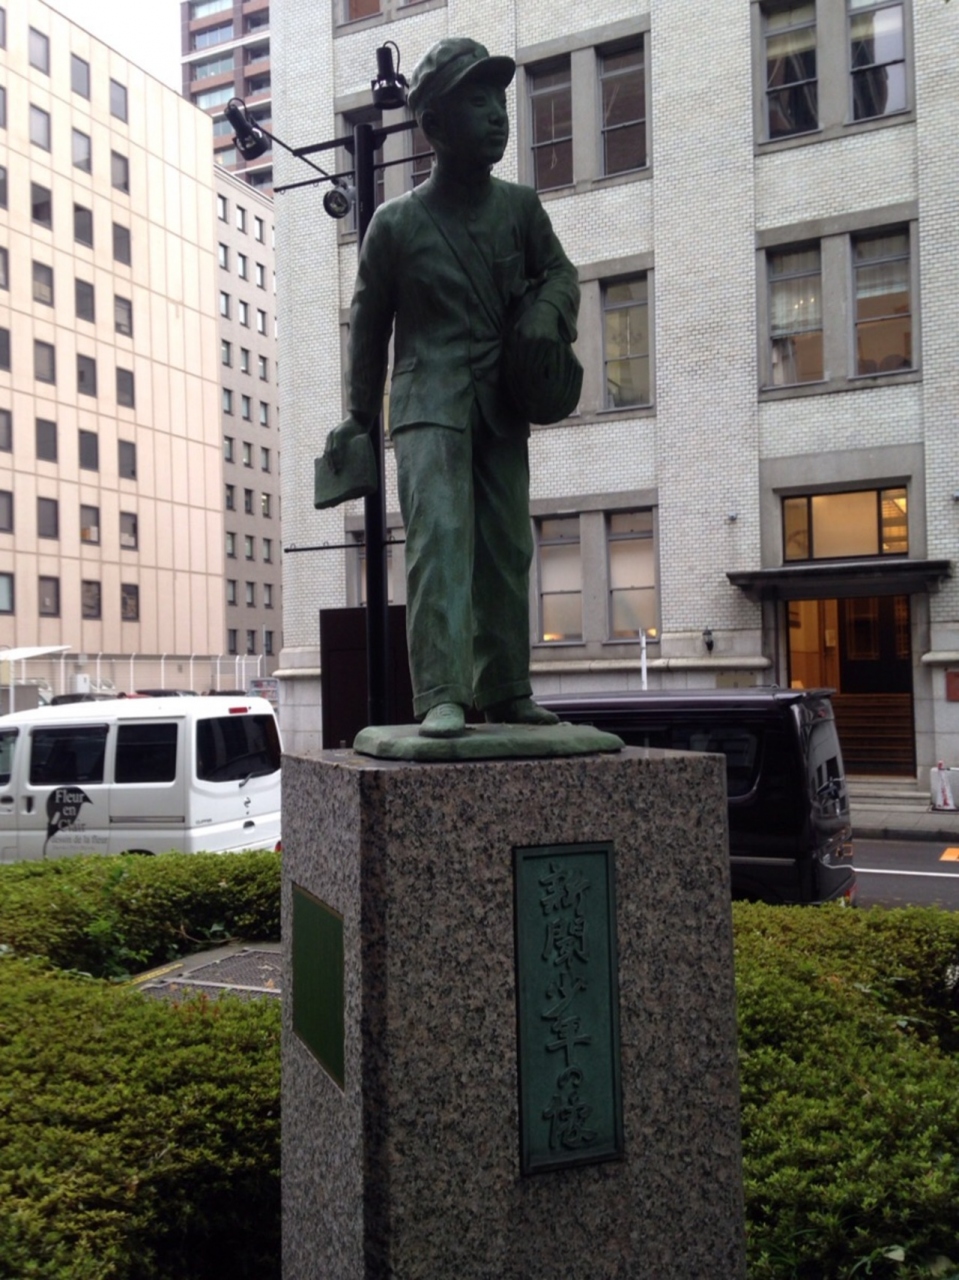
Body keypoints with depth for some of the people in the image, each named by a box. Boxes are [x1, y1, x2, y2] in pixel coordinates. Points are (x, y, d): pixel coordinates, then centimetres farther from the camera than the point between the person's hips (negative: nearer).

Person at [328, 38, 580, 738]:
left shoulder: (519, 206, 8)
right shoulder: (396, 222, 1)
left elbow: (560, 270, 19)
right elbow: (370, 319, 8)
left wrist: (546, 310, -6)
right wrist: (360, 414, 12)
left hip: (503, 404, 4)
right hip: (431, 402, -4)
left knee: (507, 548, 4)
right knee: (440, 535, -19)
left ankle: (505, 690, 13)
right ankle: (441, 694, -22)